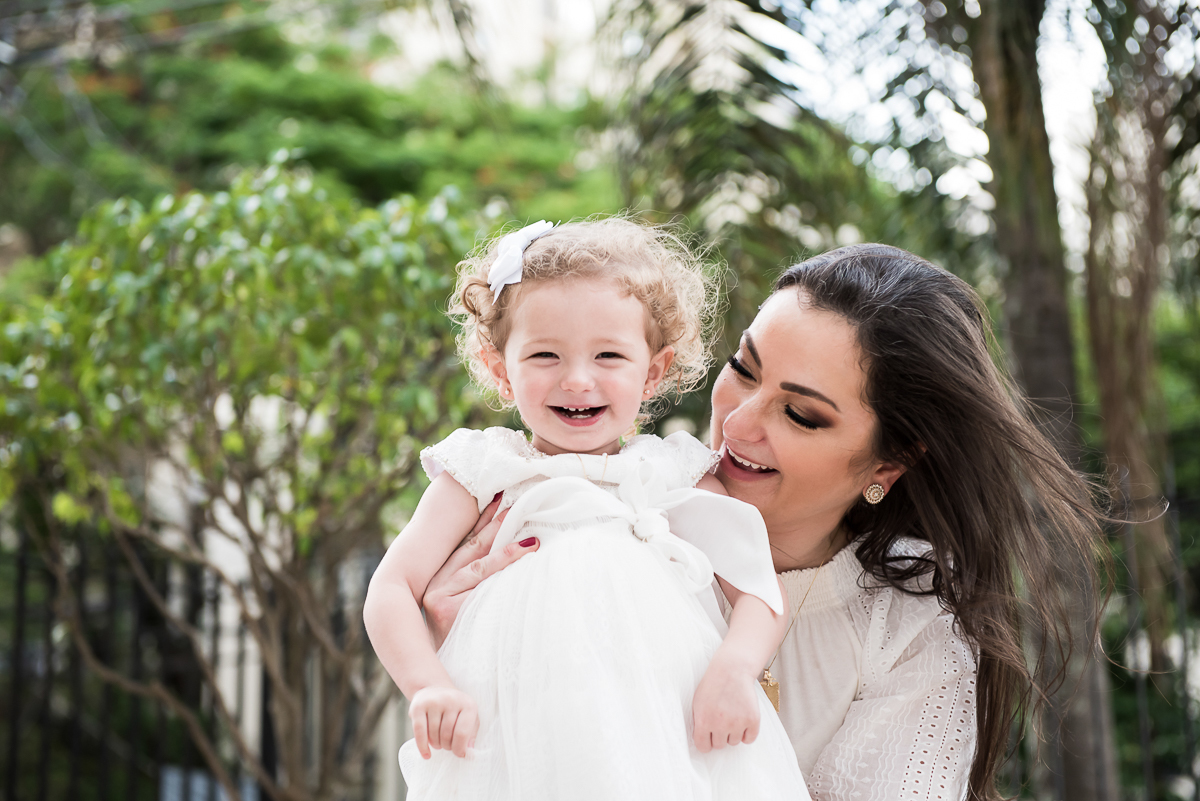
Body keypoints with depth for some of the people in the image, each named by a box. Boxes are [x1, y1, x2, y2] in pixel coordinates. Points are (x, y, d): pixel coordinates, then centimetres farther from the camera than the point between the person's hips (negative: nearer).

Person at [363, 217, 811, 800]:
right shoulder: (486, 472, 11)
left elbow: (760, 587, 8)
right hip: (526, 734, -2)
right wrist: (431, 688, -11)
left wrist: (734, 671, -13)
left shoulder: (675, 474, 14)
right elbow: (391, 588, 6)